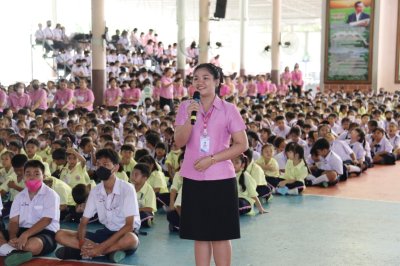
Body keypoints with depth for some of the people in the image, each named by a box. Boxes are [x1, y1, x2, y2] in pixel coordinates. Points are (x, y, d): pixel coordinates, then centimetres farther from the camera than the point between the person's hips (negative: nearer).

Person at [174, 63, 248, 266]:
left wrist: (211, 159, -14)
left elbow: (242, 144, -6)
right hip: (193, 179, 3)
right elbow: (179, 142, -4)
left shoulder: (228, 109, -4)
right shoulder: (186, 107, 3)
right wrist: (189, 118, -19)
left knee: (220, 234, 3)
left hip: (220, 179, -3)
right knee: (199, 234, 9)